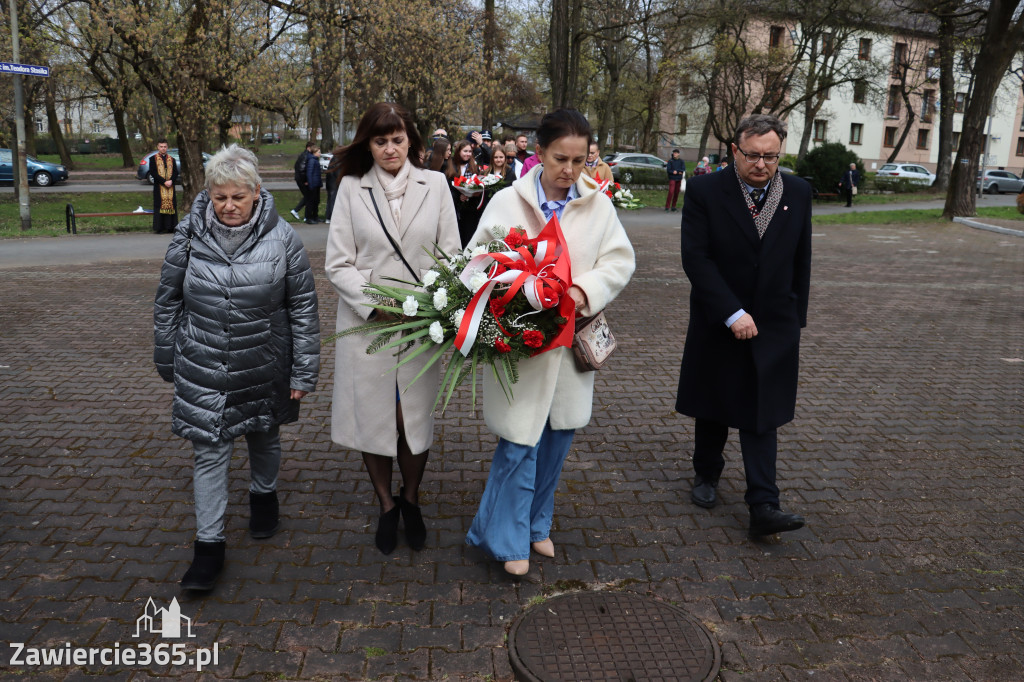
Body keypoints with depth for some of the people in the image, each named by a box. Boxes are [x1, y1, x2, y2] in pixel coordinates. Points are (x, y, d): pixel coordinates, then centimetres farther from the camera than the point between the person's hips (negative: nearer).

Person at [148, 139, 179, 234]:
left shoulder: (172, 159, 15)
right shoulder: (153, 159, 5)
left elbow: (176, 173, 6)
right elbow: (153, 173, -5)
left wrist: (171, 181, -13)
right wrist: (164, 181, -15)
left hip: (170, 187, 3)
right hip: (159, 187, -3)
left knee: (171, 205, 0)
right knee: (160, 206, -6)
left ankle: (170, 227, 4)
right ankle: (159, 228, -5)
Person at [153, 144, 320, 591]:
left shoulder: (281, 239, -10)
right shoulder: (189, 236, -6)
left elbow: (304, 307, -5)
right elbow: (168, 301, 5)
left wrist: (303, 372, -5)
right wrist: (167, 361, 10)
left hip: (264, 365, 0)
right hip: (203, 368, 0)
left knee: (264, 438, 20)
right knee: (209, 450, 0)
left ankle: (264, 496, 49)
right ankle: (209, 544, 12)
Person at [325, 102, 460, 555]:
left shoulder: (435, 185, 4)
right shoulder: (351, 188, 1)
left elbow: (451, 255, 4)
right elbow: (338, 264, -1)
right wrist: (377, 306, -14)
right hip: (366, 323, 0)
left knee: (416, 415, 7)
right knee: (373, 416, 9)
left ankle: (411, 501, 31)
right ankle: (386, 506, 29)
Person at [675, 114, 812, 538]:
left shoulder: (797, 193, 1)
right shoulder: (705, 192, -10)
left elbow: (801, 261, 8)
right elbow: (696, 259, -16)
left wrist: (796, 316, 8)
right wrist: (733, 314, -21)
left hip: (773, 327, 1)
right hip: (717, 324, -1)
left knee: (762, 415, 0)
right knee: (713, 407, 15)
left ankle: (763, 506, 1)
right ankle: (706, 475, 36)